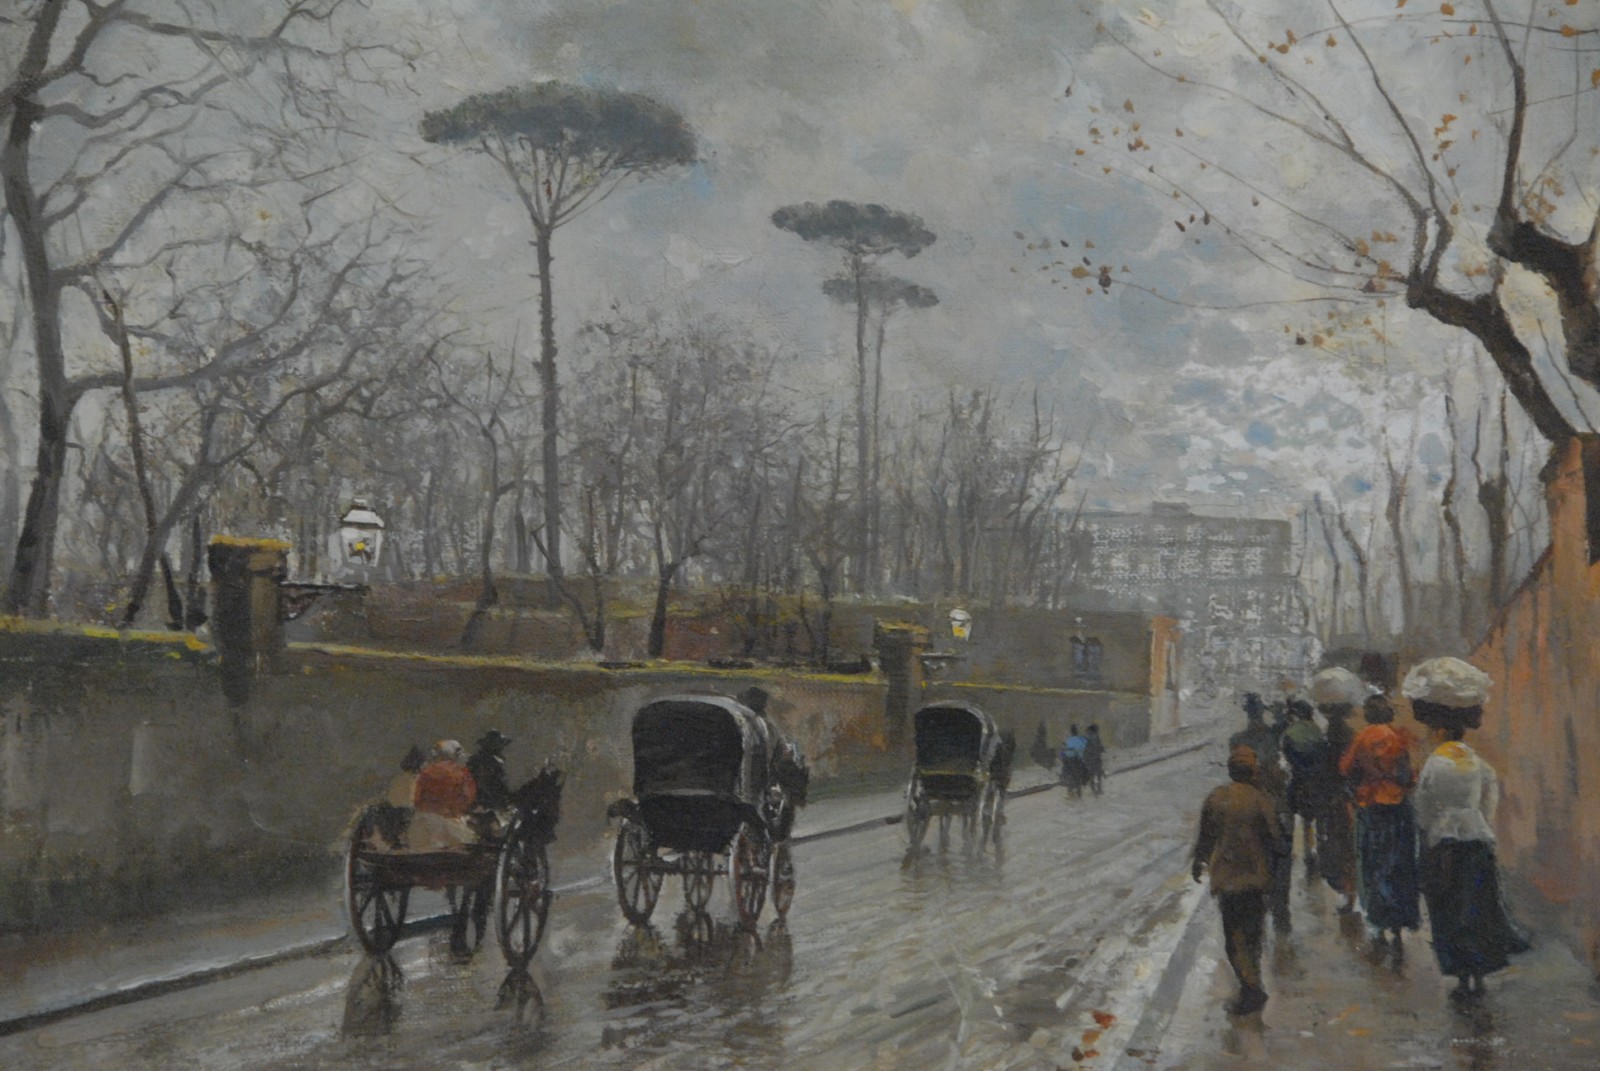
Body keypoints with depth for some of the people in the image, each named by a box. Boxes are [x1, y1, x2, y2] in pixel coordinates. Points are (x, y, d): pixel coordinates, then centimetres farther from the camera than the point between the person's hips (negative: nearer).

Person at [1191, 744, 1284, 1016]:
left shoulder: (1214, 798, -3)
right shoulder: (1259, 799, -12)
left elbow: (1205, 835, 8)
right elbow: (1275, 838, -8)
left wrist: (1198, 861, 26)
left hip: (1225, 876, 0)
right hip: (1255, 876, 0)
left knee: (1234, 935, 3)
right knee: (1252, 932, 16)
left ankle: (1251, 987, -8)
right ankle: (1252, 986, 26)